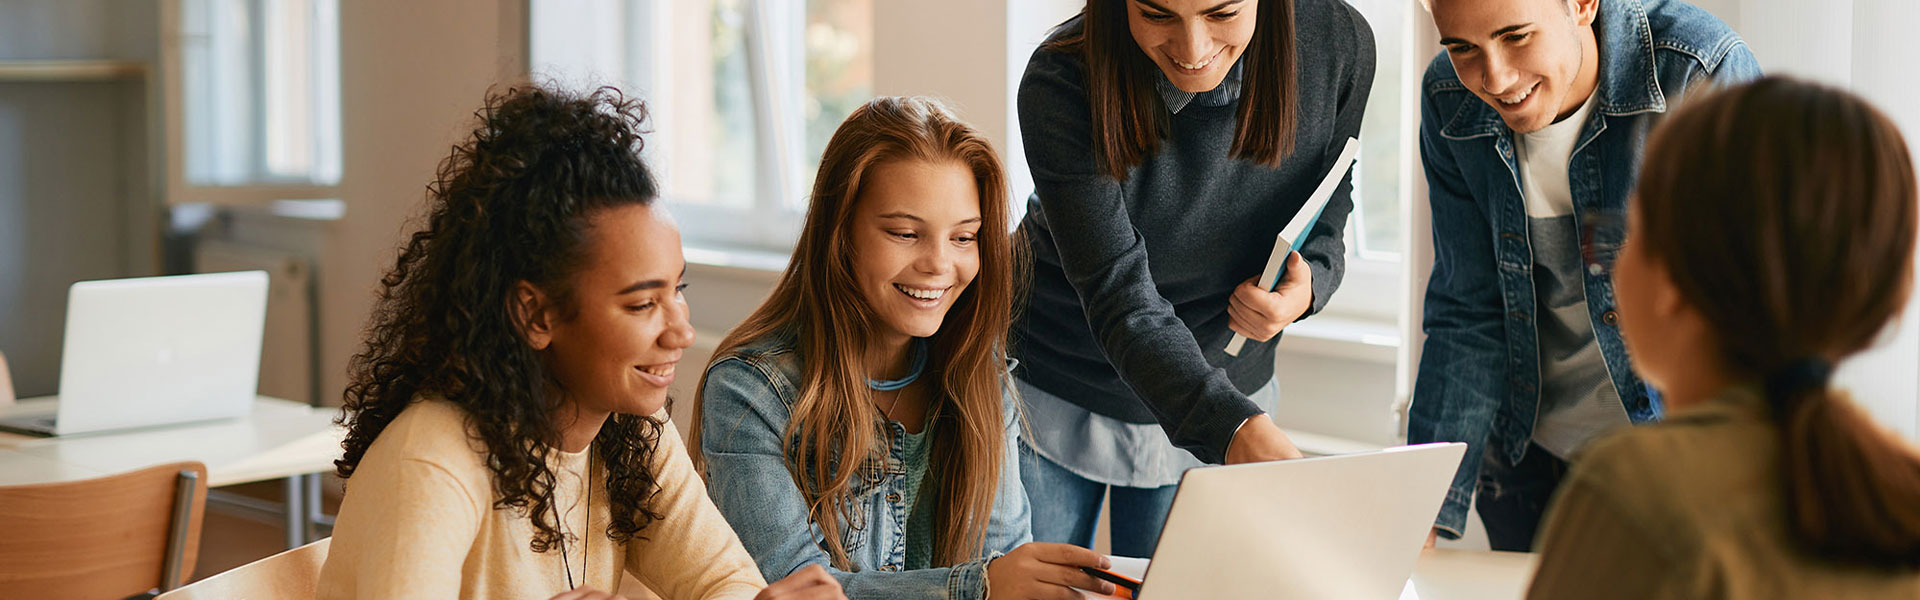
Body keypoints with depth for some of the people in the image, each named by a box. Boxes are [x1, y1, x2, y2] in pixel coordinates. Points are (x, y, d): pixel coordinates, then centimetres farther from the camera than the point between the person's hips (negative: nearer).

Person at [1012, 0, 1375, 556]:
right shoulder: (1062, 87, -30)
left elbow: (1324, 220, -1)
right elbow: (1120, 300, -35)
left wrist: (1307, 285, -25)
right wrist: (1239, 429, -50)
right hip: (1055, 396, -2)